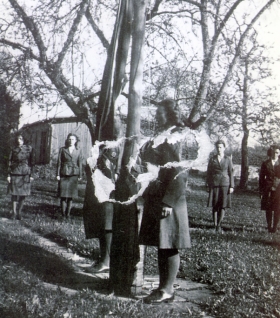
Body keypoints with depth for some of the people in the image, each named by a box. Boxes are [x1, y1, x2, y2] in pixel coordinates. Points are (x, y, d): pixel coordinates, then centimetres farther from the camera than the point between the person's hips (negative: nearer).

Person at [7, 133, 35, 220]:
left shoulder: (29, 149, 4)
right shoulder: (14, 150, 7)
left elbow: (32, 162, 6)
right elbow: (10, 163, 7)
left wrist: (31, 174, 2)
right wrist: (9, 175, -1)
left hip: (25, 174, 0)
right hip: (15, 174, 0)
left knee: (23, 194, 1)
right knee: (14, 194, 0)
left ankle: (19, 212, 12)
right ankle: (14, 213, 6)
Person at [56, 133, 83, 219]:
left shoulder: (78, 151, 9)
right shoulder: (62, 149, 7)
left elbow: (80, 163, 8)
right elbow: (59, 162, 5)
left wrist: (80, 175, 3)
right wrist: (58, 174, -2)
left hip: (74, 174, 1)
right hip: (63, 174, -1)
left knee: (71, 195, 2)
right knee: (63, 195, -2)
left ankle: (68, 213, 10)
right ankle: (63, 213, 4)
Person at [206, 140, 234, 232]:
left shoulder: (228, 159, 6)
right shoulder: (212, 159, 8)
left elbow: (231, 173, 6)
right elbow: (208, 172, 10)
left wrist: (231, 186, 0)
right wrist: (208, 184, 4)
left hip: (225, 184, -1)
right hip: (214, 184, 1)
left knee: (222, 206, -4)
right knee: (214, 206, 2)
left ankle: (219, 225, 2)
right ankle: (215, 224, 10)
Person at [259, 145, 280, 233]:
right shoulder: (265, 164, 7)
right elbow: (261, 178, 8)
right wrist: (261, 191, 4)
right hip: (268, 190, 1)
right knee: (268, 210, 4)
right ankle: (269, 226, 15)